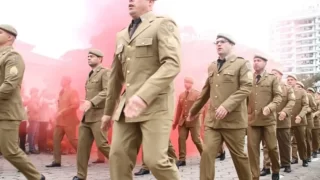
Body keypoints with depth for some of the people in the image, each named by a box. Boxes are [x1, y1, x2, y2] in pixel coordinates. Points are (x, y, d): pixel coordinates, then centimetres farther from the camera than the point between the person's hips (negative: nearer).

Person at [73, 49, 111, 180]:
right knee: (82, 145, 3)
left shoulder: (105, 72, -5)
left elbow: (107, 91, -19)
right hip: (87, 116, 8)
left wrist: (91, 102, -29)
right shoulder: (90, 75, 21)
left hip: (98, 115, -7)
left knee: (102, 144, -11)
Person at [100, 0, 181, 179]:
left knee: (155, 159, -13)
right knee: (118, 156, -1)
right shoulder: (122, 35, 19)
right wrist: (108, 111, 25)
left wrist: (143, 96, -27)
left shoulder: (164, 24, -2)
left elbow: (172, 65, -16)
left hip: (155, 104, -6)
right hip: (127, 106, 7)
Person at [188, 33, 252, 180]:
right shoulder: (212, 67, 16)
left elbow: (246, 87, -12)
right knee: (207, 154, -7)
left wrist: (227, 106, -24)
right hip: (212, 120, 4)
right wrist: (194, 110, 27)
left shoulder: (242, 63, 0)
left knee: (238, 155, 7)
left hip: (234, 120, -4)